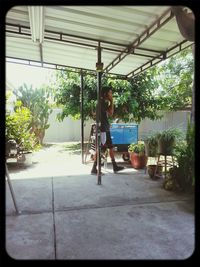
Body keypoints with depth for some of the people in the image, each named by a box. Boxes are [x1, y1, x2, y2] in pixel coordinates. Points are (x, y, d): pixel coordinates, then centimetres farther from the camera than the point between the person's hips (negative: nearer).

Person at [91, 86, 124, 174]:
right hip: (102, 129, -10)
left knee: (111, 147, 13)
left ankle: (115, 167, 21)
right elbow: (111, 113, -18)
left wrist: (110, 102, 11)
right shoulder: (102, 102, -13)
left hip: (106, 129, 10)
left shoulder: (105, 103, 17)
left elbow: (110, 113, 16)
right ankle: (94, 169, 1)